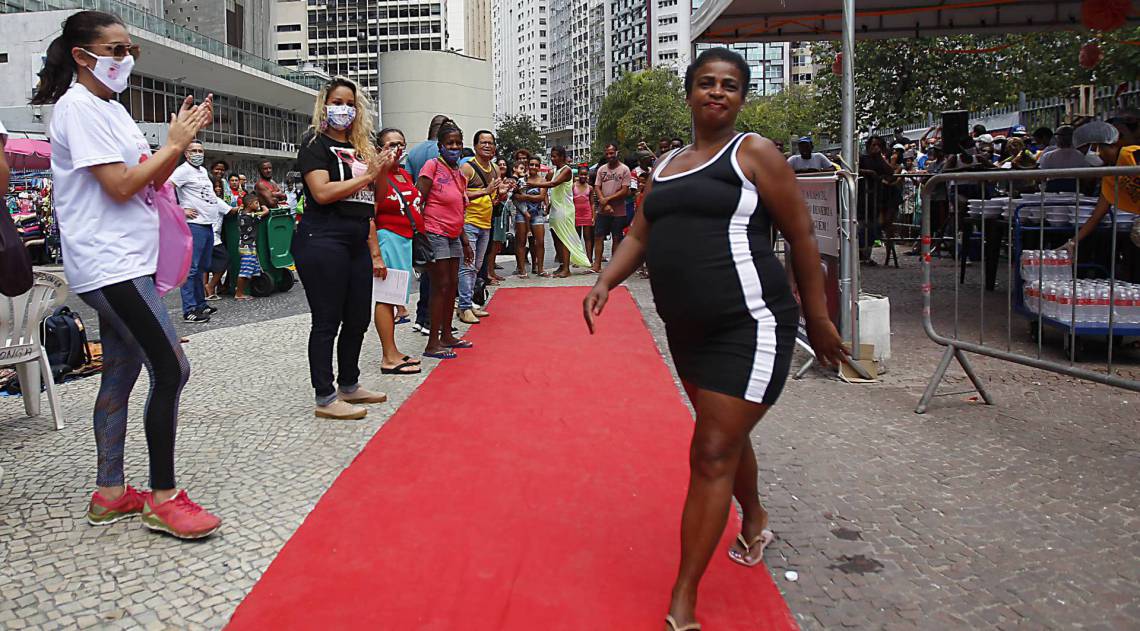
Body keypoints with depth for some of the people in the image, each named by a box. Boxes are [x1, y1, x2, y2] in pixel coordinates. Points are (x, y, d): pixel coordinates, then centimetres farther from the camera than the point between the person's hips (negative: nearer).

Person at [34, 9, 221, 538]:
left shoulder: (110, 108, 18)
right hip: (109, 264, -10)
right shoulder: (79, 107, -11)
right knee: (170, 369, -12)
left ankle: (109, 493, 19)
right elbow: (120, 186, -18)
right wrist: (174, 143, -9)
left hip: (126, 263, 10)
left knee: (121, 371, 11)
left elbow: (150, 179, 17)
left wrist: (183, 138, 4)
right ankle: (162, 497, -4)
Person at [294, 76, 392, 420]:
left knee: (358, 319, 11)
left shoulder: (360, 149, 19)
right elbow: (322, 192, -17)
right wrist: (368, 176, -10)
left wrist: (374, 251, 16)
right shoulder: (316, 144, -2)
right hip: (323, 241, -7)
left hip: (356, 245, 8)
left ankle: (349, 385, 26)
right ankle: (325, 398, 3)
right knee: (327, 321, -4)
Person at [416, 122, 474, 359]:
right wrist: (420, 234, -20)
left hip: (453, 235, 8)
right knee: (441, 285, -8)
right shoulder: (432, 166, -9)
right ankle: (433, 344, -3)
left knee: (453, 285, 11)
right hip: (435, 233, -8)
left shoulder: (459, 174, 14)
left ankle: (446, 335, 23)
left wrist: (465, 241, 20)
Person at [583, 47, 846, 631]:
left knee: (712, 455, -7)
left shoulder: (753, 153, -6)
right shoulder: (667, 165, 14)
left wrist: (818, 319, -5)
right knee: (726, 435, 22)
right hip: (686, 327, 7)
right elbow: (639, 234, 14)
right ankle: (754, 522, 50)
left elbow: (801, 236, -5)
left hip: (748, 327, -7)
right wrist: (605, 282, -4)